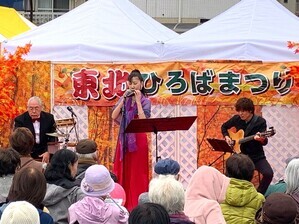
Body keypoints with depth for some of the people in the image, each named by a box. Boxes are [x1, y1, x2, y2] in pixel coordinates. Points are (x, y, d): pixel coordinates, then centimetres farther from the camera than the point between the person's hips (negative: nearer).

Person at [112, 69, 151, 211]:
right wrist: (124, 99, -7)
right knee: (122, 171, 5)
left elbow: (143, 120, -18)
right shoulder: (124, 99, 9)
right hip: (124, 138, 4)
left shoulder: (145, 101, -3)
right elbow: (114, 116, -3)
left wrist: (138, 101, -16)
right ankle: (123, 203, 12)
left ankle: (137, 204, 3)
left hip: (138, 139, -4)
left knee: (137, 172, -1)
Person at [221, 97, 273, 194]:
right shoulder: (236, 119, 1)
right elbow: (224, 127, 21)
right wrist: (227, 137, 2)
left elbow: (265, 142, -18)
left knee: (268, 173, -26)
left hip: (257, 157, -2)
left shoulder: (260, 121, -9)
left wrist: (261, 139, -42)